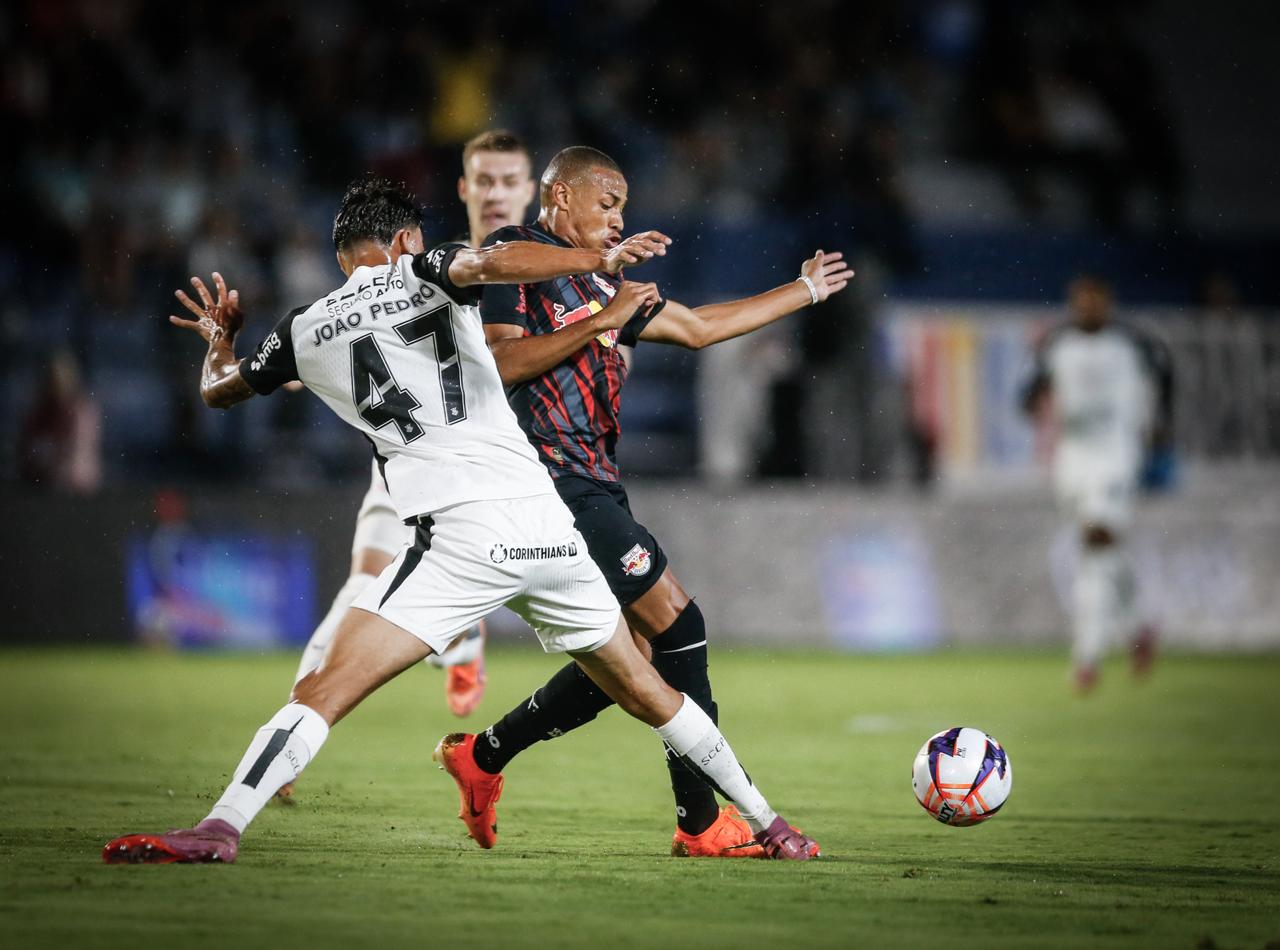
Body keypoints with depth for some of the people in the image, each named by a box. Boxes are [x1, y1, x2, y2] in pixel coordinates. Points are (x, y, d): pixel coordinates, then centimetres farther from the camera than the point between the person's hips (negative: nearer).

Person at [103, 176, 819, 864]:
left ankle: (219, 830, -21)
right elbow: (494, 262, -14)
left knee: (325, 691, -6)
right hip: (548, 524, 3)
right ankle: (769, 825, 26)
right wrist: (602, 259, -15)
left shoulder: (308, 331, 11)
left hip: (461, 537, -3)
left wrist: (221, 339, 49)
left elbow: (218, 391, 29)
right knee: (645, 692, 19)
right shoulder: (423, 275, 11)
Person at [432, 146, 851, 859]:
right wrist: (600, 323, -18)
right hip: (554, 481, -9)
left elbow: (700, 327, 31)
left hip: (593, 488, 9)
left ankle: (482, 756, 20)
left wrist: (805, 290, 37)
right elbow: (497, 363, -16)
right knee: (678, 625, -11)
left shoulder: (601, 285, 22)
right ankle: (702, 821, -7)